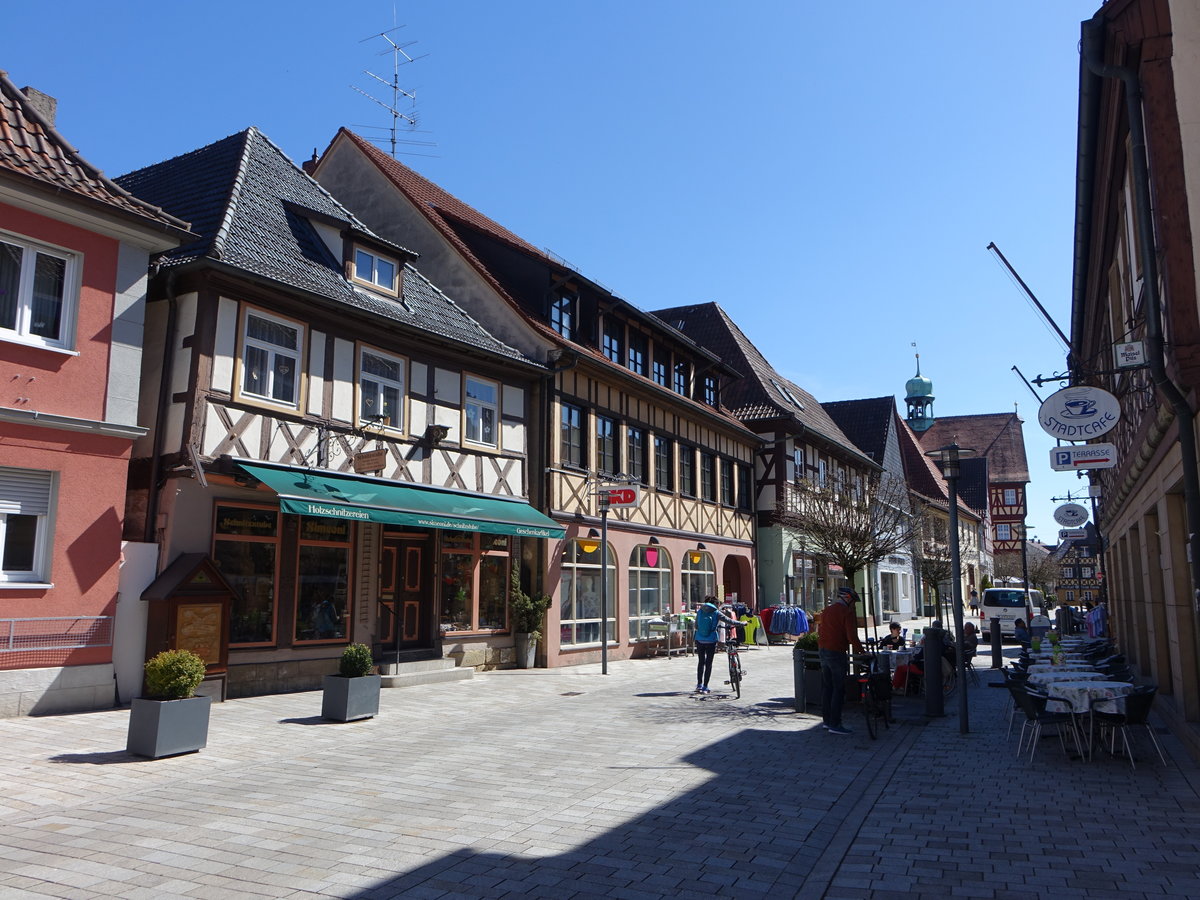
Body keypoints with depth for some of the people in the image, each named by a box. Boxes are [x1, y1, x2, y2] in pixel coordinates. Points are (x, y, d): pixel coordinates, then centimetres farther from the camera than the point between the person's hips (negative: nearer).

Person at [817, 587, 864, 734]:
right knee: (839, 689, -3)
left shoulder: (827, 610, 14)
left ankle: (826, 720, 22)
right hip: (837, 653, -9)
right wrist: (860, 650, -10)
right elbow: (851, 636, -18)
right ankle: (835, 724, -3)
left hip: (823, 651, 9)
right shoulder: (846, 612, -12)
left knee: (827, 687, 15)